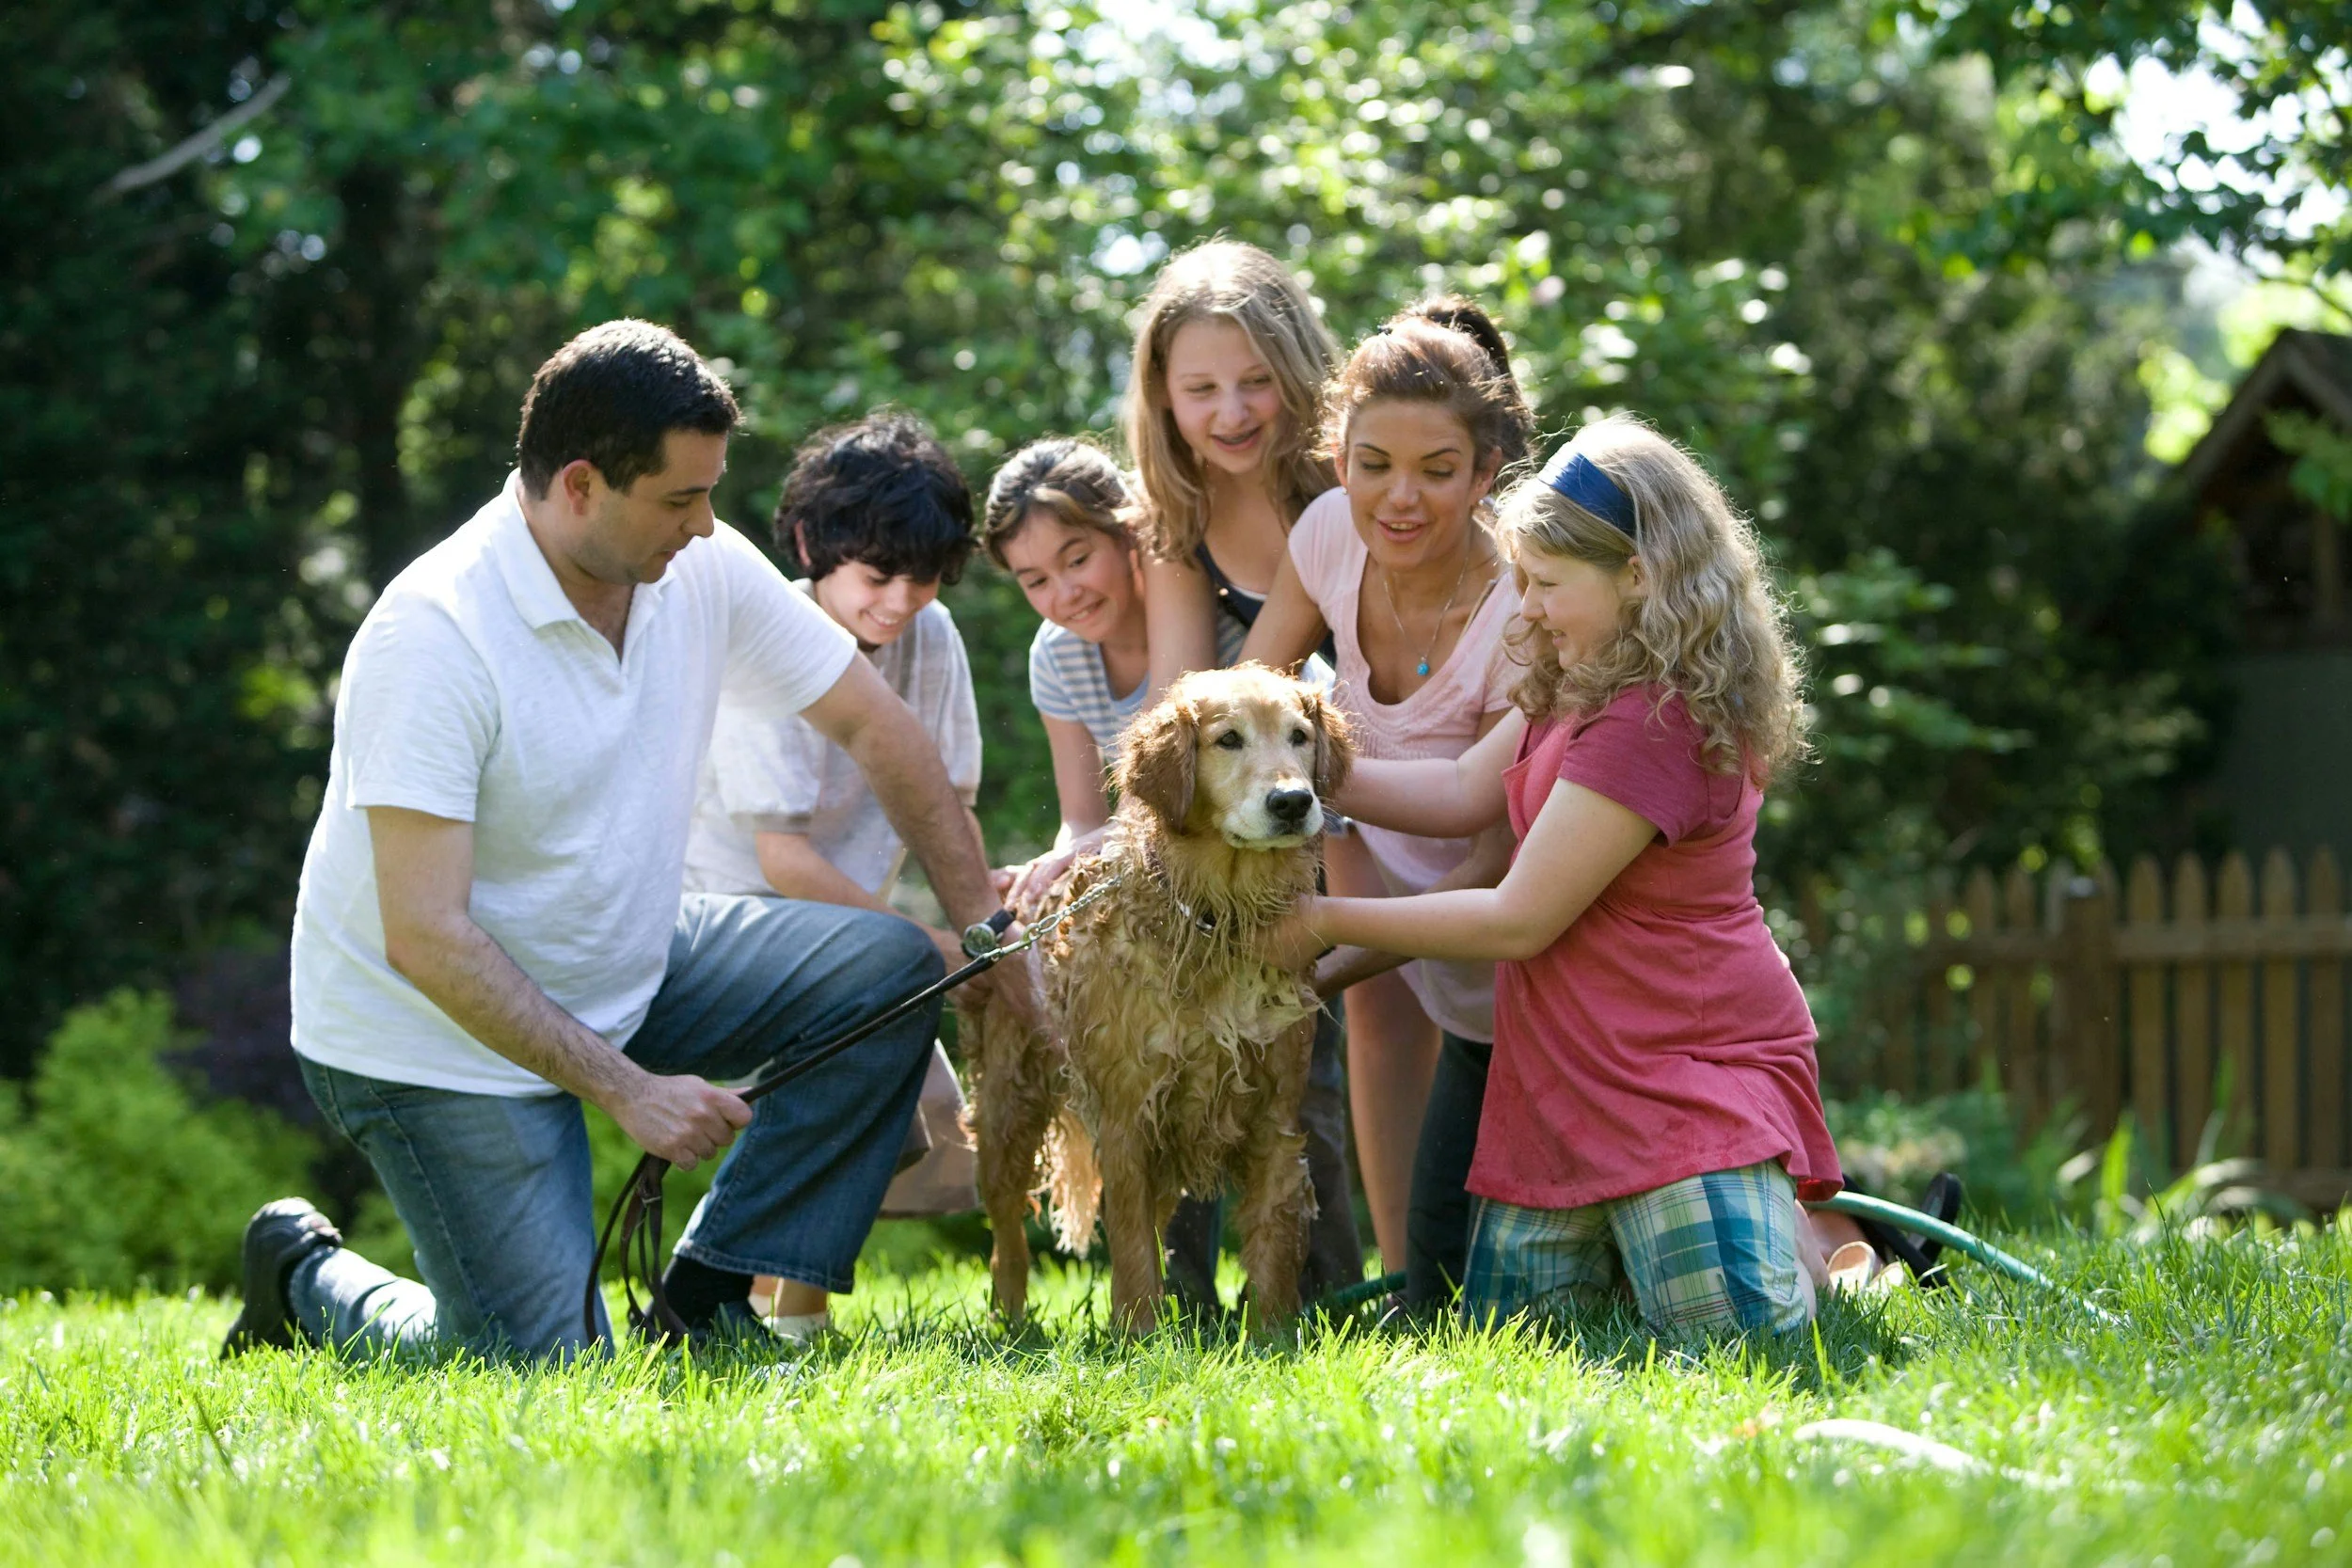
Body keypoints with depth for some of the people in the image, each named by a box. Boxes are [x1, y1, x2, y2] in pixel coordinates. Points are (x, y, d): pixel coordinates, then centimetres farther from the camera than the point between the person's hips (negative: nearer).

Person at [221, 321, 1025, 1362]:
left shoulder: (703, 572, -8)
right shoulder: (432, 636, -28)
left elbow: (871, 727, 4)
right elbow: (426, 937, -29)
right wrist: (627, 1091, -29)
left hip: (621, 977, 7)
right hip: (440, 1032, -7)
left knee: (889, 967, -8)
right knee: (548, 1371, -15)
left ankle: (706, 1298, -3)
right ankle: (310, 1280, 15)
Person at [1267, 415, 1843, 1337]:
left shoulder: (1648, 724, -24)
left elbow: (1517, 921, -20)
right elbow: (1463, 792, 12)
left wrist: (1326, 922, -11)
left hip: (1686, 1074, -9)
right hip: (1572, 1082, 9)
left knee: (1728, 1332, -15)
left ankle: (1835, 1248, 15)